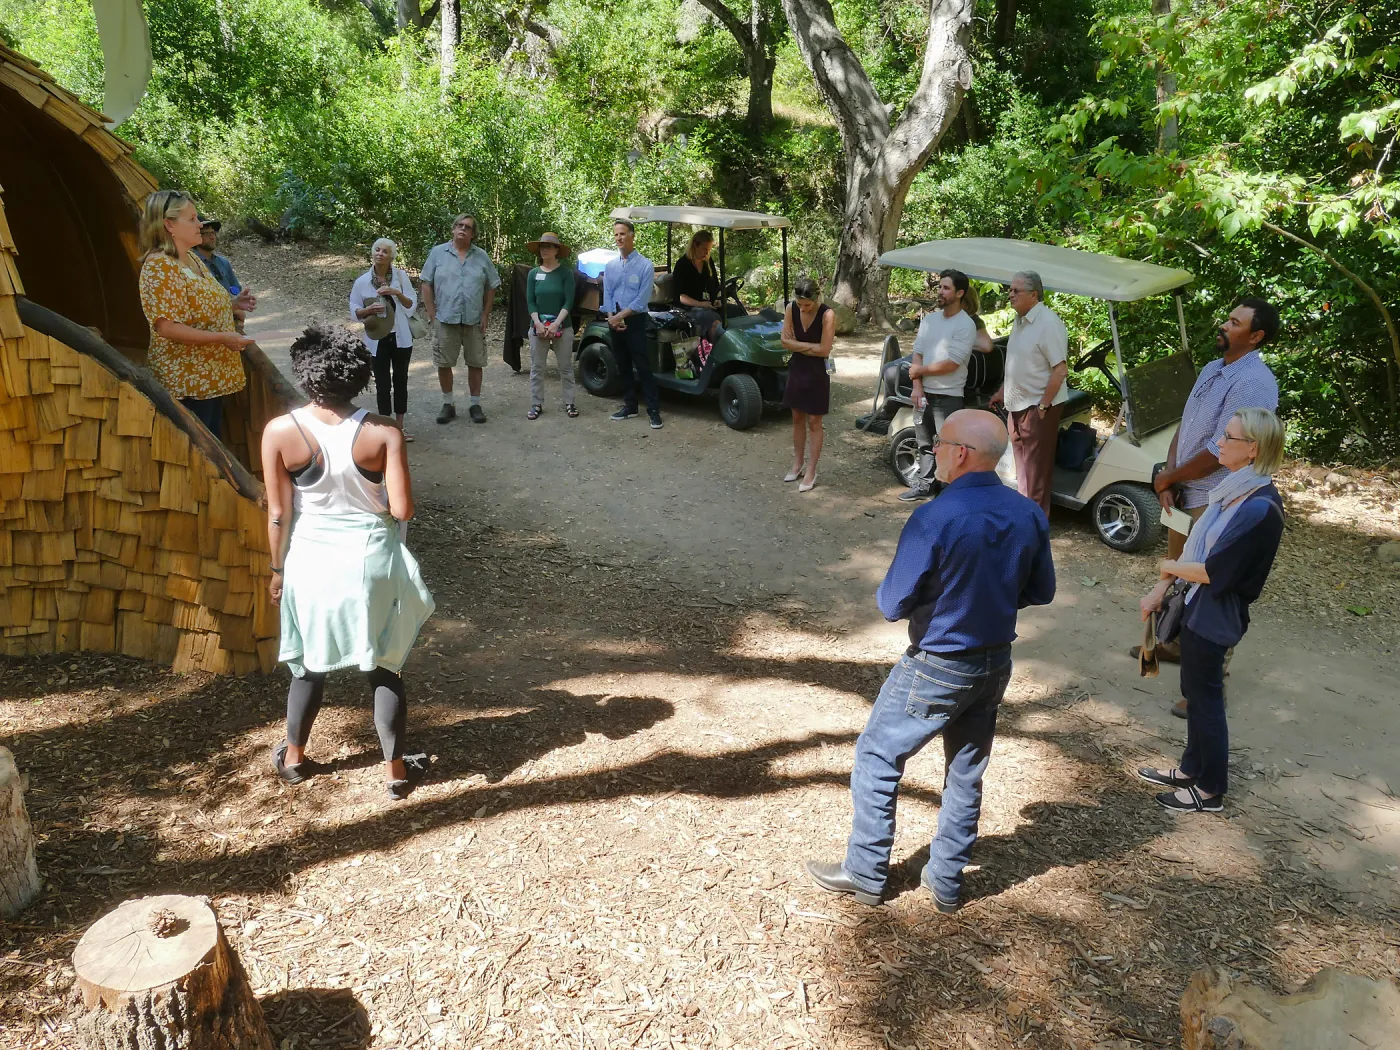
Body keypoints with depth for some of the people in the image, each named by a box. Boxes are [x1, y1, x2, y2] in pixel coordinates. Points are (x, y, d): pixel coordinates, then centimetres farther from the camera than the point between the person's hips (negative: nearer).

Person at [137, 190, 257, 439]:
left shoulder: (192, 258, 11)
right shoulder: (158, 267, -17)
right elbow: (166, 327, -24)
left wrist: (233, 305, 8)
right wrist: (222, 338, -25)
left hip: (212, 376, 9)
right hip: (187, 381, -9)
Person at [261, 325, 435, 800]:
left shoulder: (280, 433, -12)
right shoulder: (383, 434, -15)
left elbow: (278, 514, -6)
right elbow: (401, 509, -16)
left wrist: (278, 569, 8)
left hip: (311, 560, 1)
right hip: (371, 560, -1)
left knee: (310, 664, 22)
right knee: (383, 668, 13)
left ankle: (294, 757, 39)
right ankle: (396, 770, 22)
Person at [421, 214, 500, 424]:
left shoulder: (482, 257, 6)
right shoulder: (438, 253, 1)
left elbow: (491, 287, 9)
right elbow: (426, 284, 2)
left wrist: (486, 315, 0)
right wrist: (432, 313, -4)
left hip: (474, 320, 1)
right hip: (446, 319, -1)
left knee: (475, 364, 6)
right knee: (444, 363, 4)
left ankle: (475, 404, 16)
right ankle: (448, 403, 16)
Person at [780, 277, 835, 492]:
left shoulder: (827, 315, -20)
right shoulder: (791, 309, -7)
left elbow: (824, 350, -22)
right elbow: (785, 342, -5)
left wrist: (798, 344, -12)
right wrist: (810, 347, -15)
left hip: (817, 372, -5)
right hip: (797, 369, 5)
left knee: (814, 422, 3)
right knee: (797, 419, 15)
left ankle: (811, 471, 11)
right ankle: (798, 464, 28)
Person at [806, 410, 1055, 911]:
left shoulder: (933, 520, -26)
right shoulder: (1030, 516, -6)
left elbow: (893, 605, -20)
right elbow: (1041, 592, 7)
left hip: (935, 670, -6)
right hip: (995, 664, 6)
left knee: (876, 760, 12)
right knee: (967, 773, 19)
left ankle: (865, 874, 23)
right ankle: (946, 882, 33)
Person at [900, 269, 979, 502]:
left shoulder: (965, 325, -14)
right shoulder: (929, 319, 6)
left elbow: (950, 364, -20)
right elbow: (917, 354, 5)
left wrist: (920, 371, -9)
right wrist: (917, 386, -7)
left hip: (948, 397, -7)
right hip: (924, 392, 7)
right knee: (924, 442, 17)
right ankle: (924, 485, 31)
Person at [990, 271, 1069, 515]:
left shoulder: (1048, 323, -17)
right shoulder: (1019, 320, 10)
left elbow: (1060, 369, -21)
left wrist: (1043, 406, -20)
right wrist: (1002, 392, 23)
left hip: (1039, 406, -8)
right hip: (1018, 404, 9)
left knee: (1036, 467, -1)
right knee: (1022, 461, 16)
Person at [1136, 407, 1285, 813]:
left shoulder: (1260, 509, -26)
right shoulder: (1235, 488, 2)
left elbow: (1213, 572, -24)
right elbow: (1197, 545, 8)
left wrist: (1170, 567, -6)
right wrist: (1162, 588, 6)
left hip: (1213, 616, -9)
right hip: (1197, 606, 9)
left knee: (1205, 699, 6)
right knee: (1196, 693, 21)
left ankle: (1210, 791, 23)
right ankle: (1191, 769, 38)